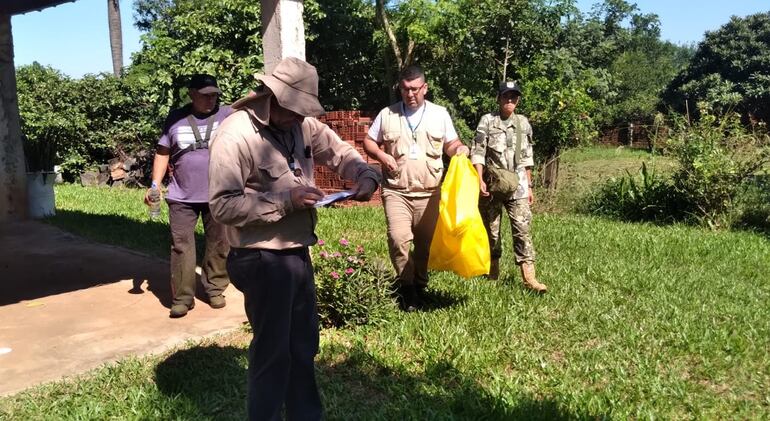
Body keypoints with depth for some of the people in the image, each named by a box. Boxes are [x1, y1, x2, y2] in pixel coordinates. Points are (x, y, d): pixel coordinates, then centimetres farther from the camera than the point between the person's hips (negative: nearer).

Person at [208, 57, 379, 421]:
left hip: (297, 252, 8)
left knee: (304, 345, 21)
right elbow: (223, 205, -23)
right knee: (273, 351, 6)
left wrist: (366, 175, -5)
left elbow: (339, 151, 15)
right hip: (263, 260, -8)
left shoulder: (301, 125, 2)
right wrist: (285, 200, -25)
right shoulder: (236, 135, -19)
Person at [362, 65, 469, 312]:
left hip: (430, 192, 1)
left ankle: (420, 285, 26)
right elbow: (368, 142, 12)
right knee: (398, 238, -15)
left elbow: (450, 144, 13)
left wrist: (460, 148, -10)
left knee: (426, 242, 7)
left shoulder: (440, 114, 7)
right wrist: (381, 155, -8)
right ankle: (406, 285, 4)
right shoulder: (387, 114, 5)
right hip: (396, 191, -1)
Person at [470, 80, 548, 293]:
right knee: (491, 228, 7)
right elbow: (478, 152, -5)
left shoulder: (523, 123, 10)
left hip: (517, 184, 2)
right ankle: (493, 269, 25)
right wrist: (480, 180, -15)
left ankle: (529, 276, -10)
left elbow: (527, 157, 15)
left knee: (522, 228, -8)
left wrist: (529, 185, 14)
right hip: (492, 184, -2)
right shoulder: (487, 121, 0)